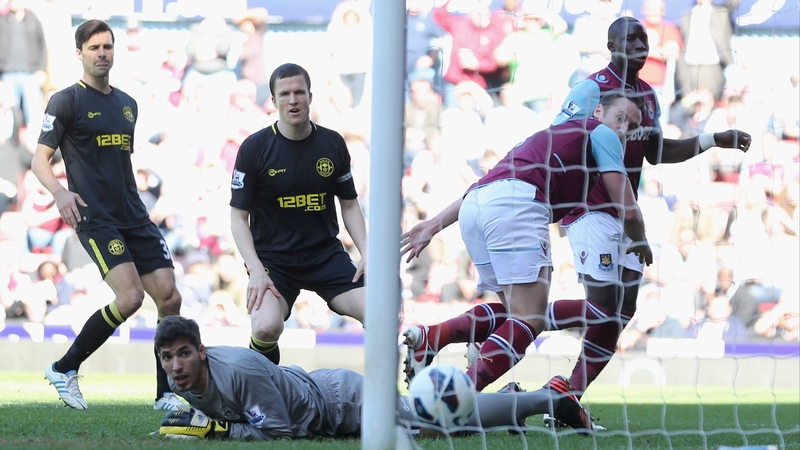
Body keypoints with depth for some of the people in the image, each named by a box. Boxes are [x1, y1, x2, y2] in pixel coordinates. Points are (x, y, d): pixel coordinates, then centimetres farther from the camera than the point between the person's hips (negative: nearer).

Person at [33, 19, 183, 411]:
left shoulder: (127, 104, 18)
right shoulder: (67, 101, -2)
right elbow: (40, 159, -6)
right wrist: (59, 192, -24)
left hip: (134, 217, 7)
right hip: (95, 219, -7)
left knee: (169, 297, -4)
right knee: (130, 296, -22)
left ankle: (166, 394, 5)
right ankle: (64, 369, -5)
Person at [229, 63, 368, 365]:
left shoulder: (332, 144, 3)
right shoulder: (254, 148, -6)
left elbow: (349, 204, 14)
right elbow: (239, 216, -3)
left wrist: (366, 253, -1)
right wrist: (256, 269, -16)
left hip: (326, 254, 3)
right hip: (272, 258, -3)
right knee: (266, 327, -29)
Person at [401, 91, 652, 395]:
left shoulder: (551, 135, 38)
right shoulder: (601, 133, 16)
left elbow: (486, 186, 34)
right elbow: (627, 210, 13)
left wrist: (435, 224, 32)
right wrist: (640, 243, 34)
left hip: (473, 207, 8)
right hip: (516, 204, -8)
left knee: (514, 312, 17)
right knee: (529, 321, -10)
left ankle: (429, 338, -4)